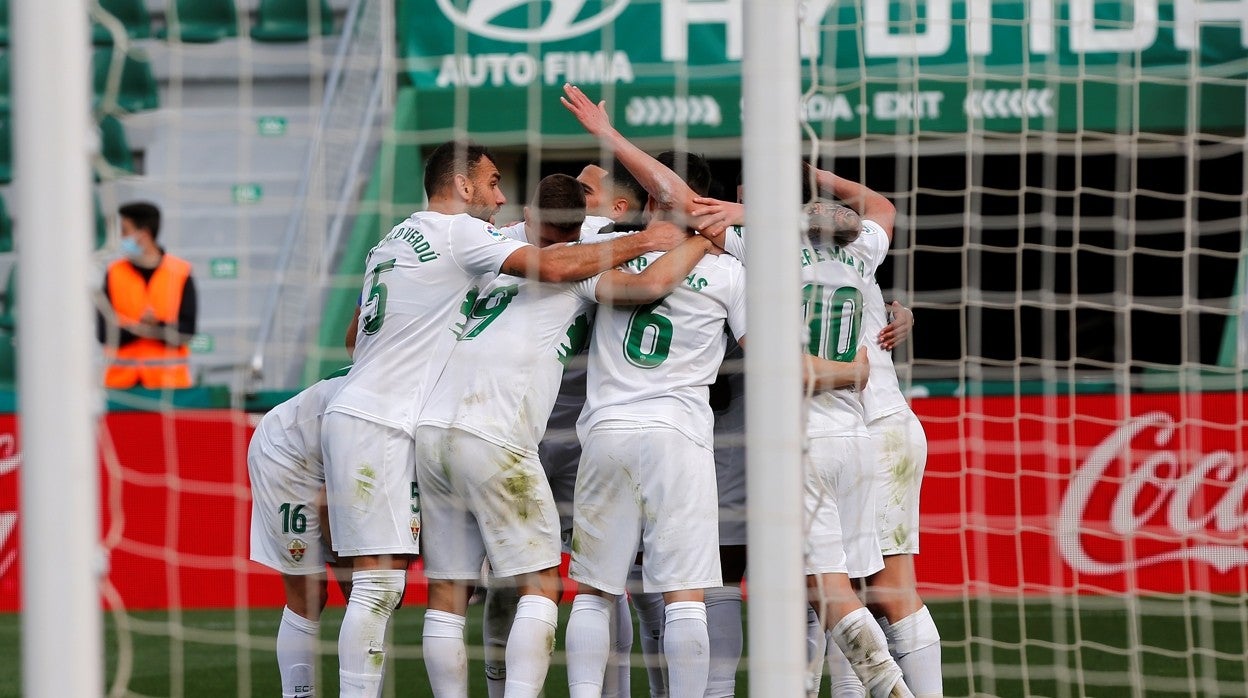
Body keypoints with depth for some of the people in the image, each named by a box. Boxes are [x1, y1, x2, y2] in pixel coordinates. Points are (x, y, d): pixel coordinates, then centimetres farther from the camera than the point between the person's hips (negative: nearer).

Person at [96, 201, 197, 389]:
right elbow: (104, 333, -1)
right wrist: (141, 327, -15)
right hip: (122, 381, 1)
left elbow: (186, 331, -7)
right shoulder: (114, 273, 6)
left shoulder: (180, 273, 0)